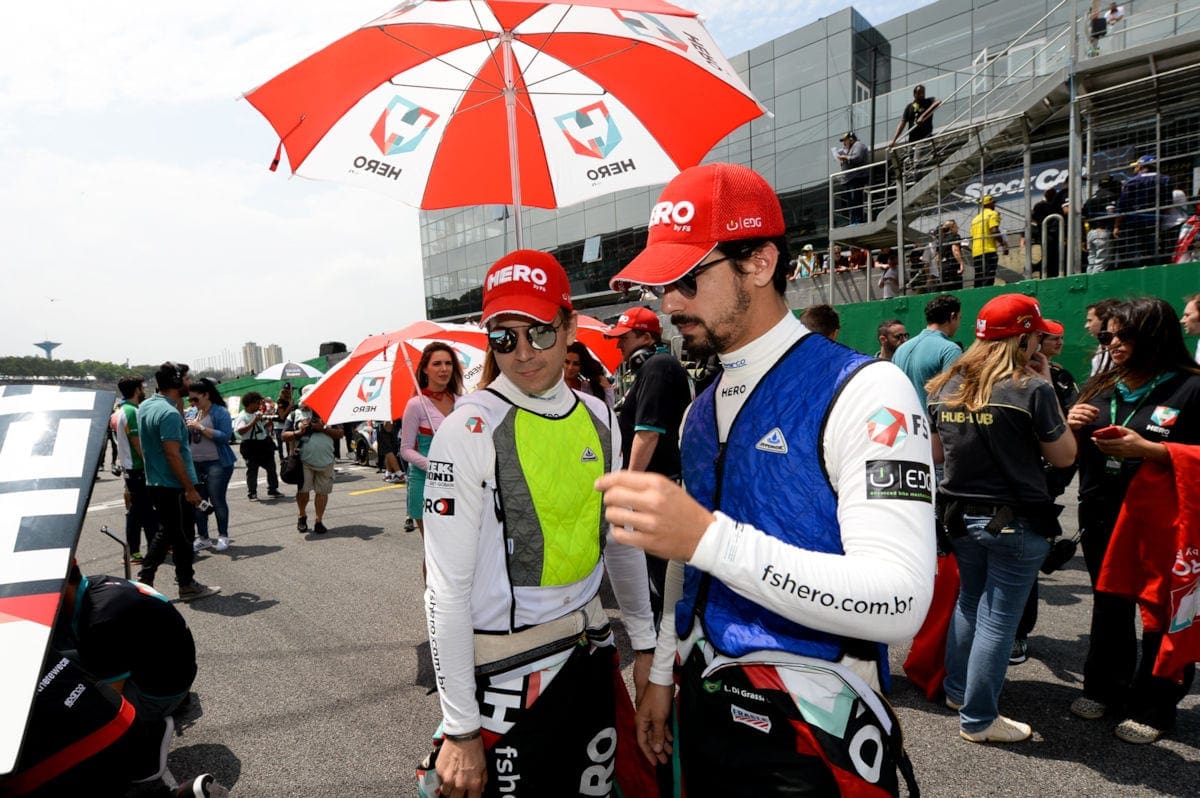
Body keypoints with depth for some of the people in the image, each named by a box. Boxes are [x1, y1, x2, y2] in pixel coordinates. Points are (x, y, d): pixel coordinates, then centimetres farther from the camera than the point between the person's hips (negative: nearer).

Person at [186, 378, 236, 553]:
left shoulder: (221, 412, -7)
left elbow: (225, 436, -18)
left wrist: (201, 427, -19)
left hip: (217, 463, -6)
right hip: (195, 464, 6)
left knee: (218, 500, -2)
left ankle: (223, 536, 11)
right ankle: (203, 538, 18)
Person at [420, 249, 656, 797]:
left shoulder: (599, 418, 1)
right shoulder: (471, 430, -16)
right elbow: (447, 590, -16)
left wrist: (644, 644, 15)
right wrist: (461, 730, -15)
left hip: (591, 654, 6)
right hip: (508, 670, -5)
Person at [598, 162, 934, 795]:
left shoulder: (863, 392, -17)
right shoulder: (701, 412, 6)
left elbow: (899, 604, -26)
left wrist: (708, 535, -34)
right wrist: (662, 676, 17)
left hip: (808, 734, -6)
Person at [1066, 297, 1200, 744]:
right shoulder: (1099, 387, 9)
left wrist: (1145, 448, -24)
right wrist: (1071, 427, -5)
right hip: (1102, 519, 6)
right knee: (1109, 606, 18)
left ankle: (1152, 707, 23)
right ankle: (1105, 688, 34)